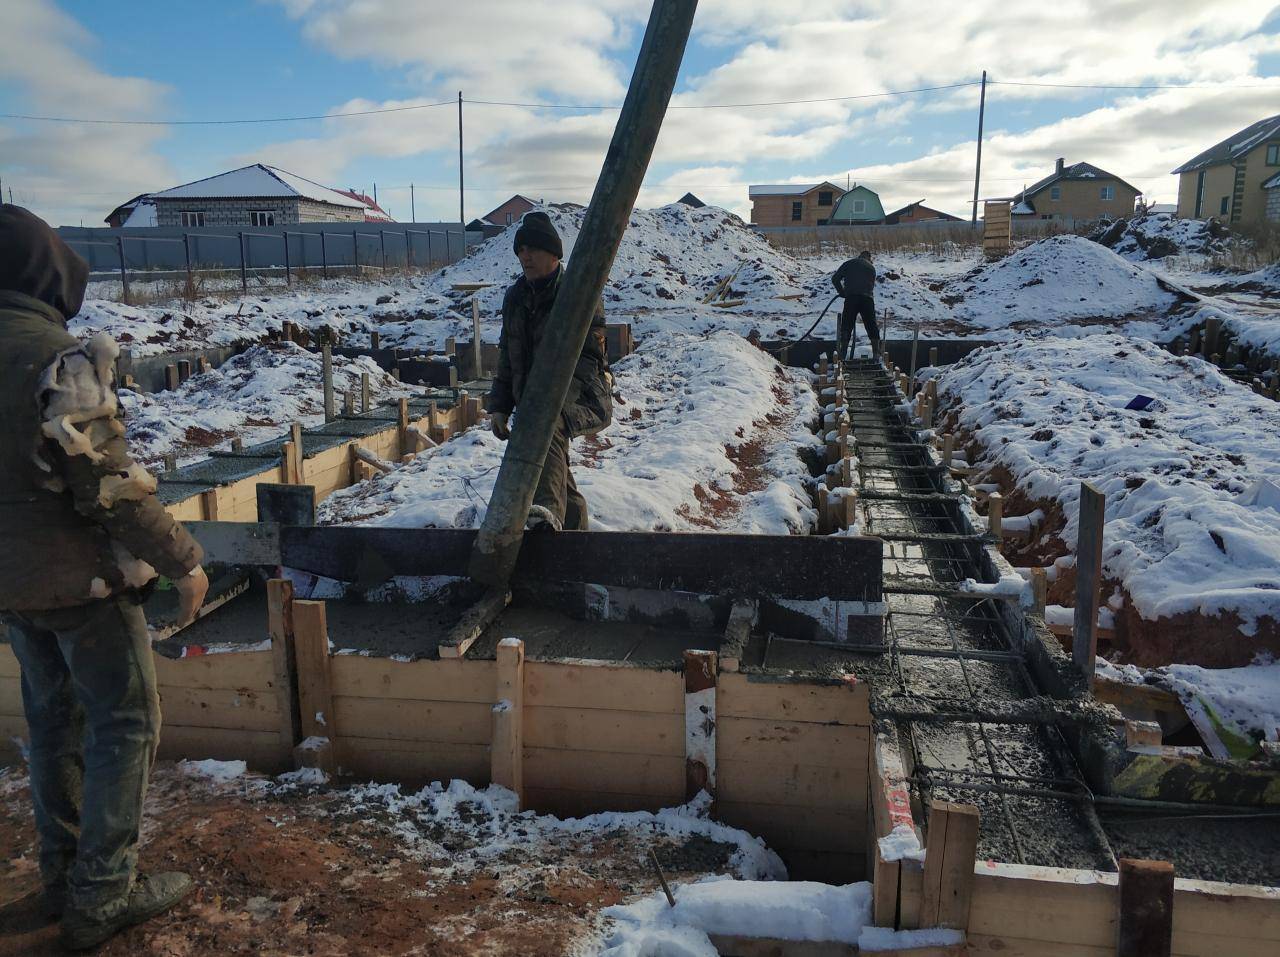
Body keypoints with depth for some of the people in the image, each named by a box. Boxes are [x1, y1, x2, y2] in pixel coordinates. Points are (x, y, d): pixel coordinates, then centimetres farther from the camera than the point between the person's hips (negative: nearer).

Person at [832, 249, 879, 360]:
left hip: (851, 298, -2)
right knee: (872, 328, 11)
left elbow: (835, 279, 7)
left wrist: (842, 292, 17)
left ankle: (842, 357, 0)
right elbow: (872, 285, 21)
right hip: (867, 299, 2)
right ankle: (876, 354, 11)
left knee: (846, 327, 4)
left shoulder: (849, 264, 13)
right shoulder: (871, 268, 20)